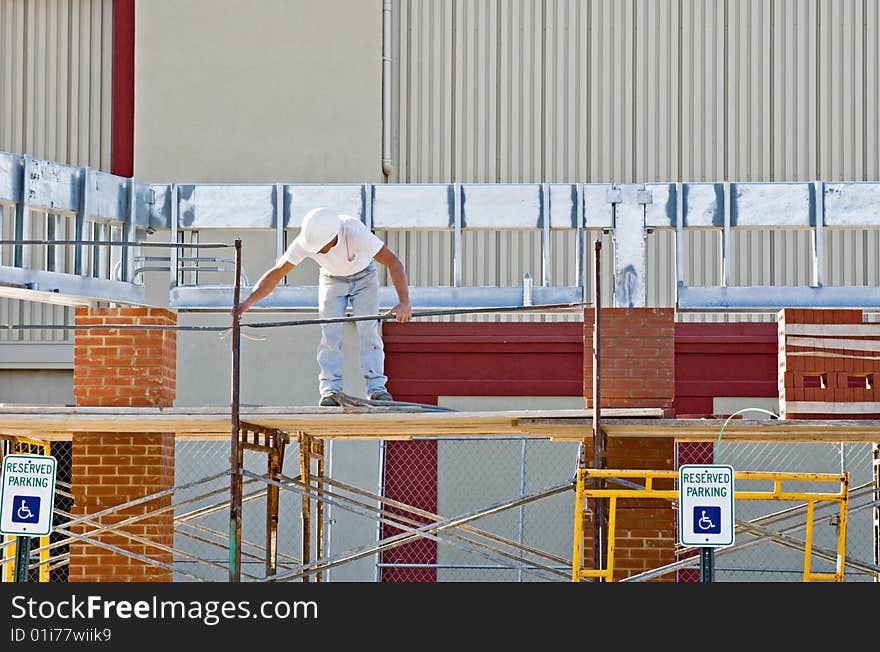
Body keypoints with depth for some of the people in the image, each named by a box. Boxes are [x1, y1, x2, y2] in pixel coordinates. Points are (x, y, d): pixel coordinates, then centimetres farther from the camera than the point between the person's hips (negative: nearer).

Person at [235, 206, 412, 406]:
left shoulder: (355, 232, -40)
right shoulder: (304, 242, -31)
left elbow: (393, 263, -39)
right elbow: (276, 274, -25)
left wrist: (404, 303, -48)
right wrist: (248, 302, -37)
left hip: (364, 276, -2)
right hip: (332, 278, 2)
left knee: (368, 328, -15)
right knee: (330, 331, -12)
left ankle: (376, 387, -13)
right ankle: (331, 389, -10)